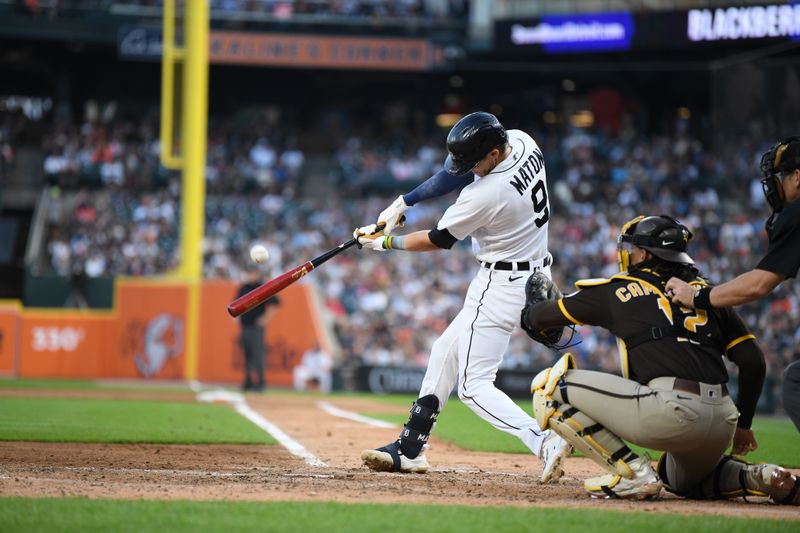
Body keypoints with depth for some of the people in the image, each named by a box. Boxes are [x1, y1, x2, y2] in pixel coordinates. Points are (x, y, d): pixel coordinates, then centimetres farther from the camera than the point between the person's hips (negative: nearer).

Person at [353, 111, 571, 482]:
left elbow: (439, 240, -11)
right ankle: (410, 449, 26)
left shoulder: (485, 195, -28)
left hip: (502, 285, -10)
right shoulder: (522, 142, -5)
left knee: (474, 386, -7)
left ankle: (543, 441, -24)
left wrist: (384, 243, 3)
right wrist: (404, 202, 4)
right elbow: (454, 173, 9)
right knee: (446, 352, 20)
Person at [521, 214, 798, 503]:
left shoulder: (619, 290, 11)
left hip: (670, 410, -7)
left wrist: (530, 303, 45)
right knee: (683, 478, 38)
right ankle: (756, 477, 9)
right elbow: (754, 362, 17)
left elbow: (537, 317, 21)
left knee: (550, 386, 1)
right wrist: (742, 424, 29)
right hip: (723, 421, 7)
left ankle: (633, 472, -6)